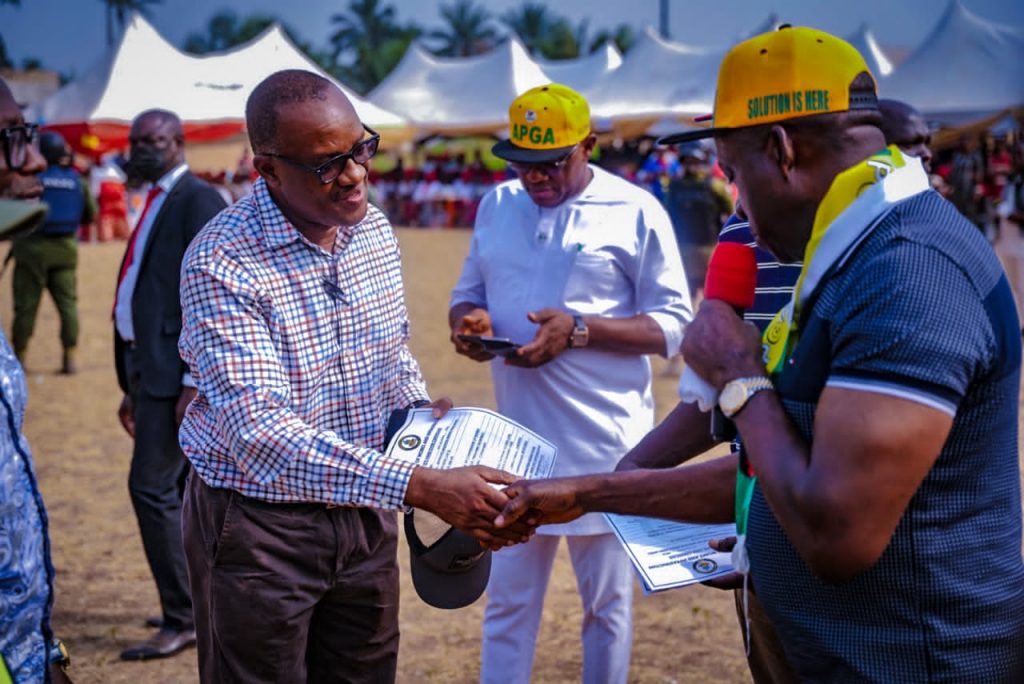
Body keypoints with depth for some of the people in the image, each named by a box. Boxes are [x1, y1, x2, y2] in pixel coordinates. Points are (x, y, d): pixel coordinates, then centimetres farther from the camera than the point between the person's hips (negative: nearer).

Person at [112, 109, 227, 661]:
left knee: (152, 486, -10)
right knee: (184, 488, 15)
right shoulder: (154, 206, 17)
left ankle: (183, 619, -1)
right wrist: (132, 387, 19)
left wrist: (194, 382, -22)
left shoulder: (199, 201, -10)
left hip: (177, 369, -9)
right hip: (147, 367, 9)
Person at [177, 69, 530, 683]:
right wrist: (420, 486, -39)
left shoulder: (375, 230, 1)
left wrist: (421, 412, -5)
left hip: (364, 513, 6)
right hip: (259, 523, -6)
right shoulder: (222, 264, -22)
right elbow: (260, 431, -32)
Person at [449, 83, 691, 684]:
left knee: (608, 603, 12)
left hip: (606, 446, -4)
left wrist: (580, 329, -21)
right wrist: (467, 319, -8)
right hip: (518, 441, 4)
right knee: (508, 601, 13)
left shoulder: (636, 211, -7)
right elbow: (468, 291, 16)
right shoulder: (496, 206, 8)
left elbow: (674, 326, -8)